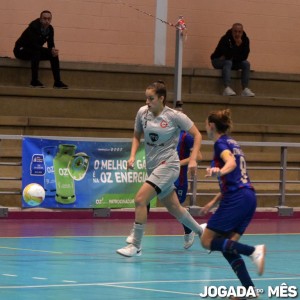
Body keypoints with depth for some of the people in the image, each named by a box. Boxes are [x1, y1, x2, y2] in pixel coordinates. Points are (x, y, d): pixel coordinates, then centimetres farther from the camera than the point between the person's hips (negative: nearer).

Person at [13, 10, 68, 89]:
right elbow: (34, 45, -34)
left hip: (35, 51, 7)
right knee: (36, 52, -36)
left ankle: (57, 82, -9)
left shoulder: (50, 29, -5)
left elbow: (51, 44, -1)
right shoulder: (33, 27, -27)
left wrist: (53, 50, -27)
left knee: (54, 54, -9)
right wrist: (50, 51, -39)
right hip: (21, 50, -7)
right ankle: (34, 81, -35)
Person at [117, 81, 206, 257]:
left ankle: (136, 246, -15)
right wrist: (133, 155, 0)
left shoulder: (175, 116, -12)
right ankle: (200, 231, 39)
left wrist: (193, 159, -14)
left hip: (168, 165, -6)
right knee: (174, 208, 15)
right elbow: (137, 136, 16)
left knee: (140, 199, -20)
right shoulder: (142, 113, 0)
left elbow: (197, 135, -4)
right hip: (152, 166, 6)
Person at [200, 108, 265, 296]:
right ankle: (249, 289, -5)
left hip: (236, 199, -9)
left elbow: (231, 162, -24)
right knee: (227, 246, 7)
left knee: (208, 241, -3)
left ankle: (253, 250, -19)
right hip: (249, 197, 9)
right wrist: (213, 202, 32)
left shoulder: (221, 143, -3)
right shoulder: (232, 143, 24)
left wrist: (219, 171, -45)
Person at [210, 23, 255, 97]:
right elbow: (228, 56, -35)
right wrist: (237, 45, -36)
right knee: (228, 62, -36)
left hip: (233, 62, 5)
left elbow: (244, 57, -17)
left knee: (246, 63, -18)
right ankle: (227, 88, -49)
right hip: (218, 61, -5)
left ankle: (245, 89, -26)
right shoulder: (225, 39, -26)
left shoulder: (245, 40, -11)